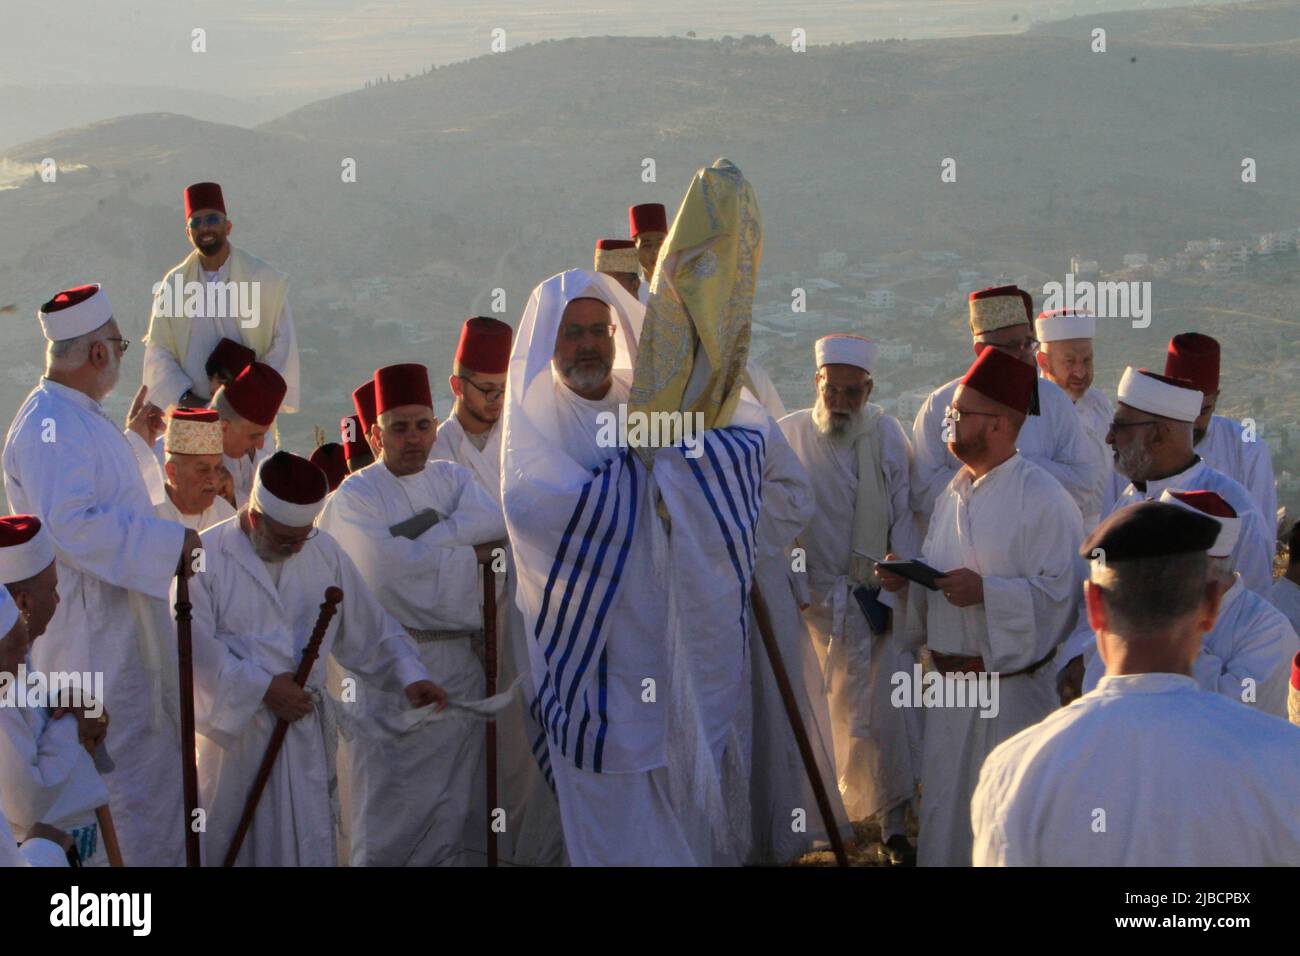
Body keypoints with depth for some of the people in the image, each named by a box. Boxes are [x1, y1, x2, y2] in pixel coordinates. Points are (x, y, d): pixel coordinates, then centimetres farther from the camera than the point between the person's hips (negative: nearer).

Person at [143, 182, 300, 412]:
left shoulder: (264, 279, -2)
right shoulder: (174, 283, 4)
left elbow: (283, 346, -3)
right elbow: (158, 351, 4)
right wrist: (186, 399, -10)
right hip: (191, 416, 2)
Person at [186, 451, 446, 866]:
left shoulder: (324, 553, 7)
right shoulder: (206, 556, -8)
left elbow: (369, 629, 12)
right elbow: (194, 648, -14)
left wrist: (408, 675, -2)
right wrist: (263, 688, -15)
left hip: (302, 726, 4)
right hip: (232, 730, -3)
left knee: (307, 846, 2)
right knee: (226, 847, 4)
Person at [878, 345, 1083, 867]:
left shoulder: (1042, 498, -13)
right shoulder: (952, 496, 12)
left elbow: (1060, 592, -18)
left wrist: (986, 592, -25)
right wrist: (906, 580, 1)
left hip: (1012, 690, -7)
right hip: (950, 684, 8)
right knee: (945, 811, 13)